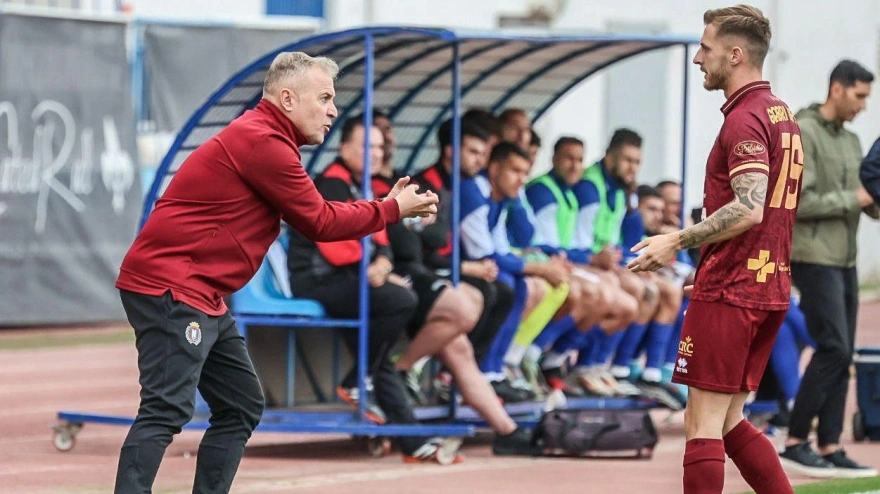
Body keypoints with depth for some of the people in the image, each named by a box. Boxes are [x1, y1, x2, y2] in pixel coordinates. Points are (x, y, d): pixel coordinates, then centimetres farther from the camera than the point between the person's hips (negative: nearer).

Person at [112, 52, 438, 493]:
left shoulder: (264, 140, 19)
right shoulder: (262, 142, -14)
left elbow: (308, 216, 19)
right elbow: (320, 223, -10)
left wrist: (386, 206, 10)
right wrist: (392, 209, 2)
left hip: (202, 298, 11)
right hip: (170, 289, -11)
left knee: (241, 406, 12)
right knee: (167, 409, -19)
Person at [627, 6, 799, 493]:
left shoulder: (745, 119, -14)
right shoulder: (782, 115, 15)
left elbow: (749, 210, -25)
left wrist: (677, 241, -21)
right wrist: (693, 245, 22)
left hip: (729, 289, -9)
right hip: (771, 287, 9)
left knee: (703, 425, -5)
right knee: (729, 422, 15)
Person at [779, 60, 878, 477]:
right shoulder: (803, 134, -10)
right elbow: (799, 203, -17)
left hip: (845, 260, 9)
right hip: (815, 258, -9)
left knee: (841, 355, 6)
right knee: (833, 349, -12)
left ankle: (830, 448, 9)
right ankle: (795, 444, -6)